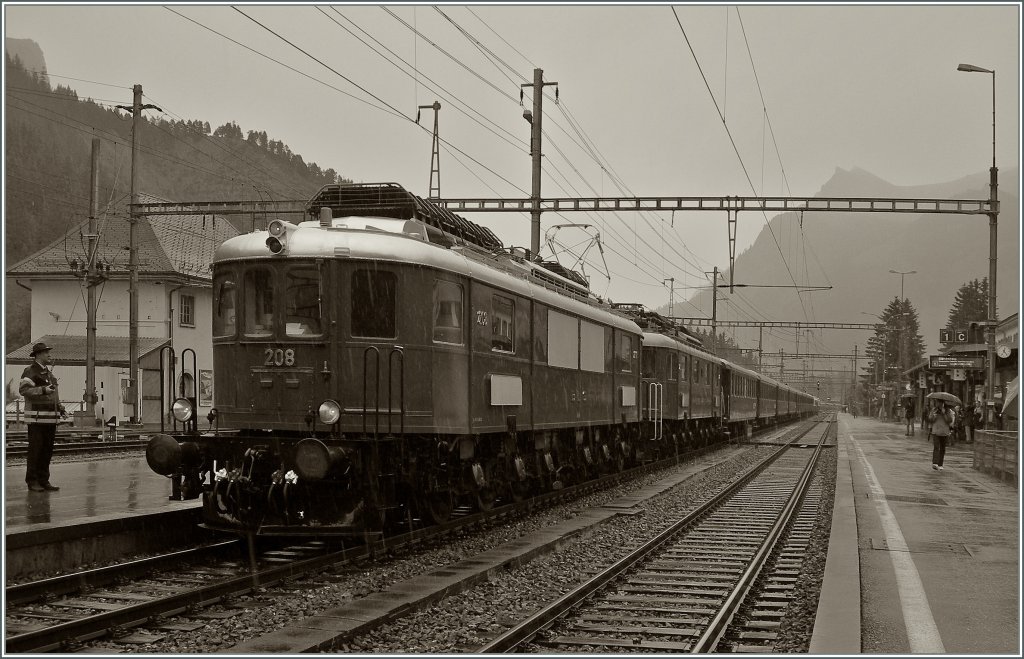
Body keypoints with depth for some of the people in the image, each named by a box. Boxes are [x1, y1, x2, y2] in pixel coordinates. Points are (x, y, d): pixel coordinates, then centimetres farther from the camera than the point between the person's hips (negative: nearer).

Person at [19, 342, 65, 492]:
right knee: (35, 450, -4)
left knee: (47, 450, 10)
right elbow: (23, 389, -18)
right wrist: (43, 390, -24)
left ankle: (44, 480, 17)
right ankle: (32, 481, 3)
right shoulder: (30, 371, -6)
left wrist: (60, 408, 18)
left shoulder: (48, 372, 20)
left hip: (50, 417, 8)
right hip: (37, 418, -8)